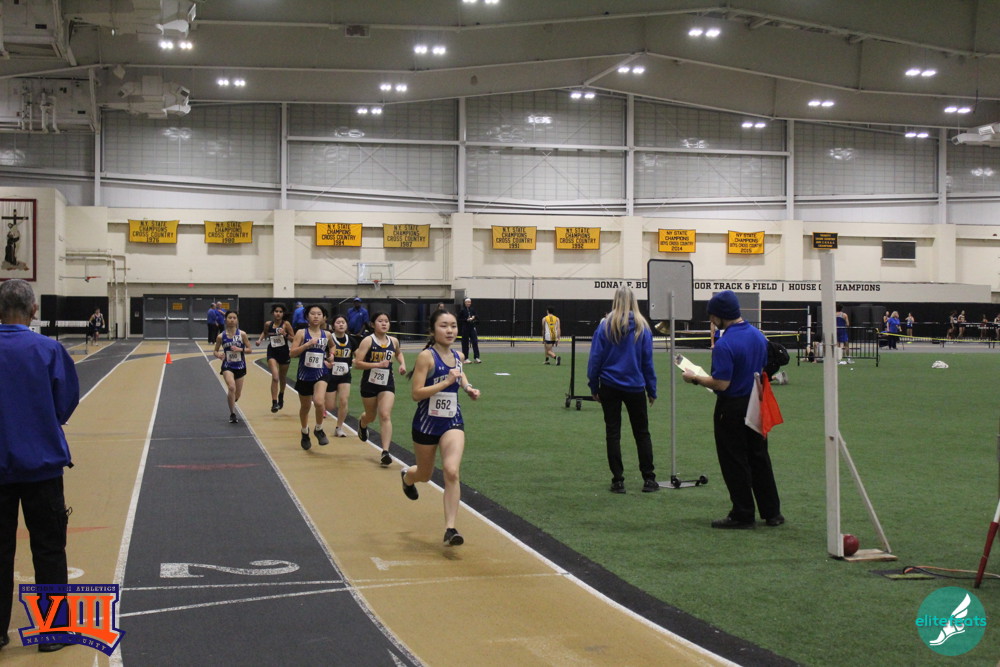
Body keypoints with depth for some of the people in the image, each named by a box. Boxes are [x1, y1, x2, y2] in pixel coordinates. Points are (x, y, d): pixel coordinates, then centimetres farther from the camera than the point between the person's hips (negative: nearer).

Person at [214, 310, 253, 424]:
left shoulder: (242, 334, -5)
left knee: (237, 394, 11)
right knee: (232, 388, -26)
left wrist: (240, 349, -18)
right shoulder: (221, 336, -4)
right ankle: (232, 414, -14)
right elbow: (216, 351, 7)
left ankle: (231, 405, 46)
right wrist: (218, 354, -15)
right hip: (227, 366, -2)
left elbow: (250, 349, -1)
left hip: (240, 366, 2)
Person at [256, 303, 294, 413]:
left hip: (284, 353, 0)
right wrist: (260, 339, 0)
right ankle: (274, 403, -20)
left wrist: (285, 334, -23)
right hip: (272, 353, 0)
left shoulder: (286, 324, -10)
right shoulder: (268, 324, -4)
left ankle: (281, 396, 48)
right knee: (275, 377, -19)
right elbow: (265, 333, 18)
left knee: (283, 378, 19)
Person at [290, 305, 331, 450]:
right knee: (305, 407, 14)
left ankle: (319, 429, 2)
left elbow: (331, 347, 25)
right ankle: (305, 433, 39)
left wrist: (330, 355, 7)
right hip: (304, 375, 0)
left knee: (319, 402, -23)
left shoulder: (326, 335, 2)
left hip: (320, 374, 0)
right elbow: (292, 353, -13)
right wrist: (307, 344, -23)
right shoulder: (302, 333, -6)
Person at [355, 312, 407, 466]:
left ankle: (385, 452, -16)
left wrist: (402, 364, 6)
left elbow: (398, 353, 25)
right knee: (371, 416, 16)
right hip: (370, 384, -2)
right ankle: (362, 423, 55)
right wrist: (377, 364, -28)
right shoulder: (368, 341, -13)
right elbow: (357, 362, -18)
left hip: (387, 384, 2)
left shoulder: (393, 341, 1)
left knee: (385, 416, -13)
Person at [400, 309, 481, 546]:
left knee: (452, 472, -19)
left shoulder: (458, 356, 2)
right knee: (425, 474, 18)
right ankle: (407, 476, 57)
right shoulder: (426, 357, -16)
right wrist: (447, 381, -27)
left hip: (452, 422, 3)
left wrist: (468, 388, 4)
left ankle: (450, 528, -15)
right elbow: (416, 393, -21)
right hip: (427, 423, -3)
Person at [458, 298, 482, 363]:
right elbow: (459, 319, -5)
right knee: (465, 343, 3)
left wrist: (473, 318, -7)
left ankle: (476, 357, -5)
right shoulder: (462, 310, -4)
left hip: (472, 327, 3)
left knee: (475, 342, -5)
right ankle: (466, 358, 11)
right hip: (465, 328, -3)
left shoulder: (472, 309, 6)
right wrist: (467, 320, -15)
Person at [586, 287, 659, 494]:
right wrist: (652, 390, 9)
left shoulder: (605, 325, -6)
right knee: (642, 433, 12)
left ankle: (618, 481, 7)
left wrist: (593, 386, 5)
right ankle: (649, 479, 12)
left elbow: (595, 358, -5)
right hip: (635, 387, 1)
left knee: (613, 433, 7)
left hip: (610, 386, -1)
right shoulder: (642, 327, -4)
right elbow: (648, 361, 1)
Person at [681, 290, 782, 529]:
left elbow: (721, 383, -23)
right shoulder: (758, 335, 3)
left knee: (735, 464, 3)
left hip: (732, 409, -8)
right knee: (759, 459, 16)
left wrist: (694, 378, -9)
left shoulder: (724, 344, -23)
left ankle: (742, 515, 8)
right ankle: (772, 512, 21)